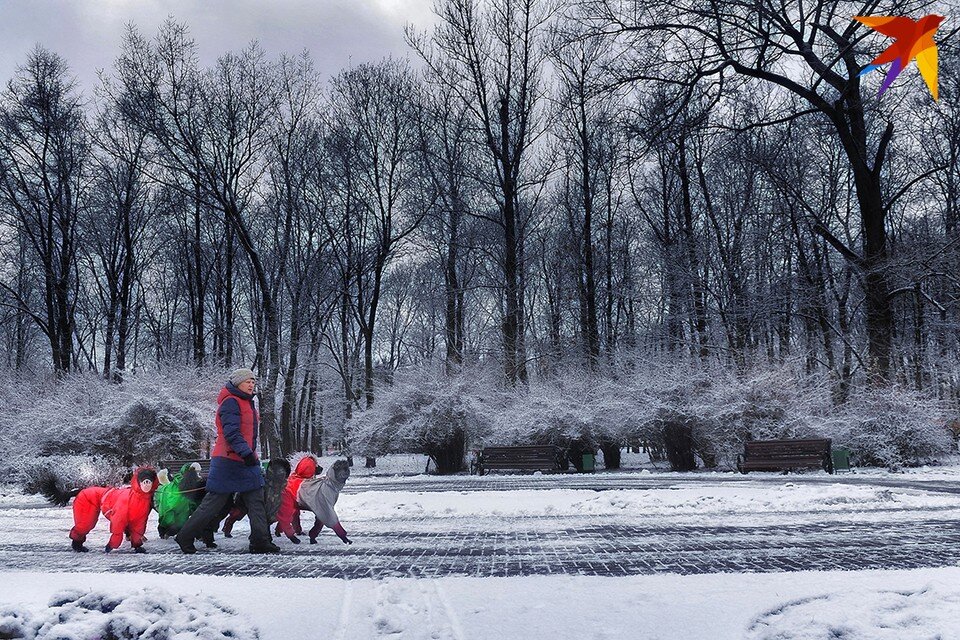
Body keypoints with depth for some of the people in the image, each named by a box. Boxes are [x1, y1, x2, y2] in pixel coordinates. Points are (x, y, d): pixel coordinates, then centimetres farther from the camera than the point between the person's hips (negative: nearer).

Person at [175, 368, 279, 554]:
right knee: (215, 501, -1)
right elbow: (231, 432, -23)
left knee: (257, 500, 3)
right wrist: (246, 452, -30)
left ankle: (261, 541, 3)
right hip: (229, 461, -9)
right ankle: (185, 537, 12)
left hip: (247, 462, 9)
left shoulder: (247, 403, 18)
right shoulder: (231, 402, -12)